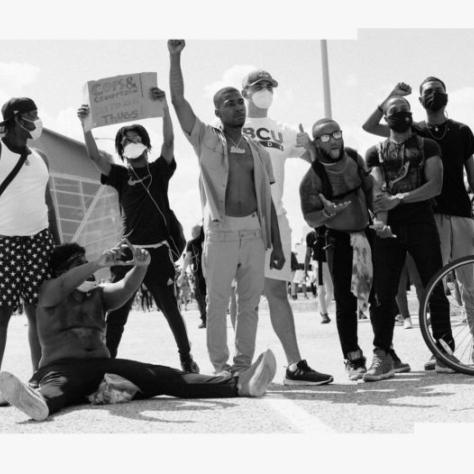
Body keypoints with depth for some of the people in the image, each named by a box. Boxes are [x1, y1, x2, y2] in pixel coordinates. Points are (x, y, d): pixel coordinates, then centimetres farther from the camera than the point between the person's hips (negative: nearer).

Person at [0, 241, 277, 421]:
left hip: (102, 364, 4)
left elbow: (127, 287, 4)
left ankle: (240, 385, -27)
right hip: (62, 366, -4)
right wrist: (100, 264, -33)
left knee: (162, 377, -13)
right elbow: (66, 283, -16)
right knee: (56, 385, -40)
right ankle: (40, 402, -79)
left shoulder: (99, 294, 23)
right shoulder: (50, 292, 9)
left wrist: (141, 266, -19)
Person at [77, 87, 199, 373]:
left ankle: (187, 357, 18)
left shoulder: (160, 170, 7)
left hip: (158, 251, -2)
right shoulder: (121, 176, 12)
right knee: (117, 312, -2)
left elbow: (169, 141, -10)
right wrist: (86, 126, -19)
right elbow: (95, 157, -3)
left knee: (171, 309, 4)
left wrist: (164, 107, -25)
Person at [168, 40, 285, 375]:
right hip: (221, 231, -3)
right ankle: (220, 365, 7)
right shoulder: (206, 141, 5)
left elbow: (268, 200, 13)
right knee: (218, 302, 0)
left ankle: (244, 363, 14)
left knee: (250, 302, 6)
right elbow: (178, 100, -4)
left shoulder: (258, 151, 13)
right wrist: (175, 58, -11)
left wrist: (277, 244, 9)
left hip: (255, 232, 3)